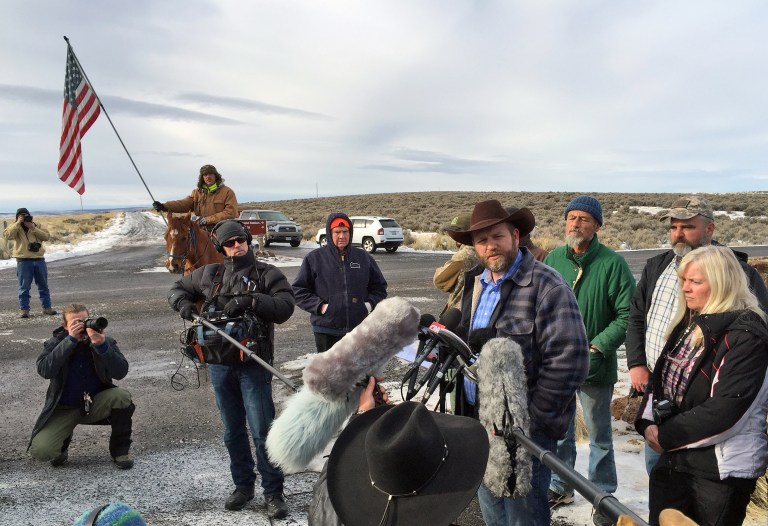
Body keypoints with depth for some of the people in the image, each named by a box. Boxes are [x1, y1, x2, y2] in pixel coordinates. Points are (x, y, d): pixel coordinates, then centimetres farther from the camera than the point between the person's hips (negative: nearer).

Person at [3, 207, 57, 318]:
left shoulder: (36, 226, 11)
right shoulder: (15, 228, 4)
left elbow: (47, 236, -4)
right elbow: (7, 235, -17)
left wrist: (33, 228, -12)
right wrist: (18, 223, -17)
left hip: (39, 259, 3)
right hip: (24, 261, -3)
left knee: (43, 285, 8)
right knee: (24, 287, 0)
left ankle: (47, 307, 16)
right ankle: (24, 309, 5)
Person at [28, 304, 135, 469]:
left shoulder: (105, 341, -9)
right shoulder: (54, 344, -6)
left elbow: (120, 372, -22)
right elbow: (44, 370, -26)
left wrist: (102, 345, -36)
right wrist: (70, 340, -31)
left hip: (97, 403, 0)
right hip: (64, 408, 0)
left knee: (121, 396, -31)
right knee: (40, 451, -22)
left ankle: (120, 448, -8)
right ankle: (63, 441, 17)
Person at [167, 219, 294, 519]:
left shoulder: (267, 274, -2)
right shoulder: (210, 274, 10)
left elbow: (284, 308, -15)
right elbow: (178, 289, 22)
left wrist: (250, 301, -26)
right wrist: (184, 304, 0)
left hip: (254, 363, -4)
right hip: (220, 364, 4)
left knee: (262, 431, -3)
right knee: (232, 431, 15)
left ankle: (273, 493, 10)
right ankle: (243, 485, 31)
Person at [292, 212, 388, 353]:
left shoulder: (364, 258, 6)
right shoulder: (314, 258, -2)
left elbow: (379, 287, 16)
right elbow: (298, 290, -1)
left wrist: (370, 303, -2)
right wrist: (320, 306, -13)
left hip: (359, 328, 3)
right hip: (326, 330, -2)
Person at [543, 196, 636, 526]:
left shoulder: (612, 263, -13)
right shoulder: (552, 259, -1)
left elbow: (627, 315, -13)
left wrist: (597, 349, -18)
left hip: (594, 366, -4)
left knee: (599, 435, 14)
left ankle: (603, 495, 33)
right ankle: (560, 487, 38)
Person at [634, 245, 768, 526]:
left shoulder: (745, 333, -15)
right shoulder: (687, 323, 10)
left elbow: (728, 407, -22)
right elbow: (660, 379, 12)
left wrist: (668, 436, -16)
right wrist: (647, 423, -5)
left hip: (722, 467, -7)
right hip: (675, 456, 7)